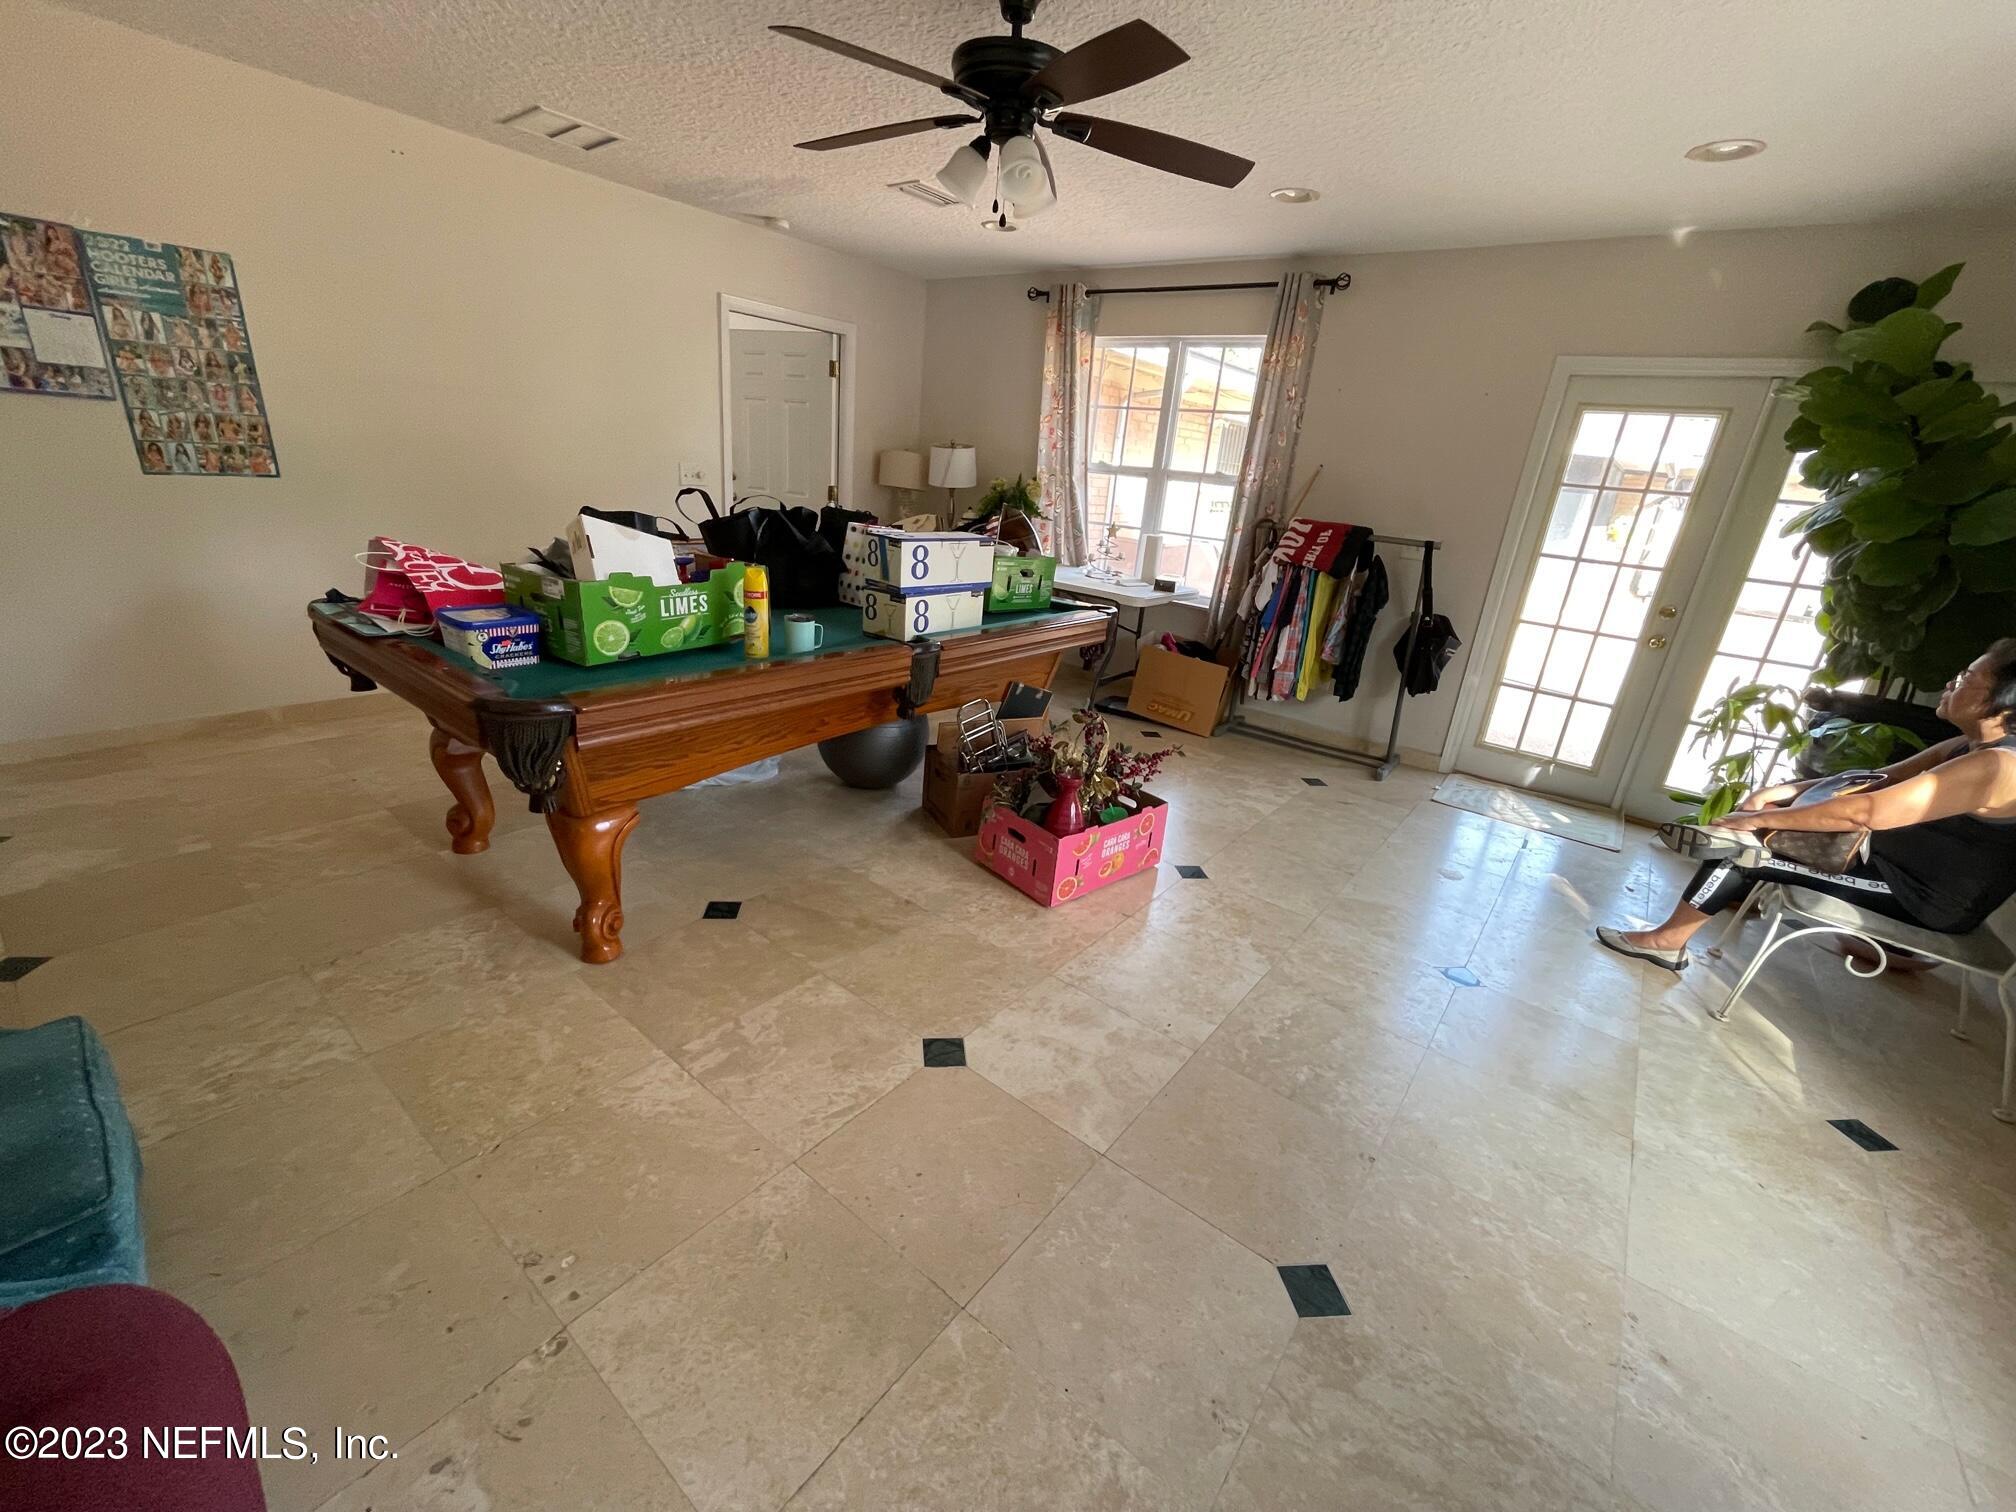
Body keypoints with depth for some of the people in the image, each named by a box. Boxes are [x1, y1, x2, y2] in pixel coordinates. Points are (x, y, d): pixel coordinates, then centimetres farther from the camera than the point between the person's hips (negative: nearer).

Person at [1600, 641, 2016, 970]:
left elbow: (1863, 811, -32)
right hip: (1899, 865, 9)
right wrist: (1782, 791, -4)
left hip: (1926, 901, -9)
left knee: (1742, 846, -14)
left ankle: (1667, 940, -3)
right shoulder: (1970, 748, 6)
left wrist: (1759, 819, -26)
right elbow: (1876, 782, 11)